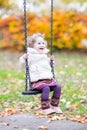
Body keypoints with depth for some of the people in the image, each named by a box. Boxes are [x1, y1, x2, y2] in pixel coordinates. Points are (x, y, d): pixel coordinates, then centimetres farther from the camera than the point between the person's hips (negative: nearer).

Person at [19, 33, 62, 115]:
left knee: (58, 87, -11)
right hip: (37, 80, -7)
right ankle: (45, 109, -25)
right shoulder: (30, 55, -2)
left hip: (48, 79, 7)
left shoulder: (44, 55, 23)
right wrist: (23, 58, -27)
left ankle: (54, 106, 3)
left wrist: (50, 60, 23)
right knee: (46, 88, -32)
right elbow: (23, 65, -10)